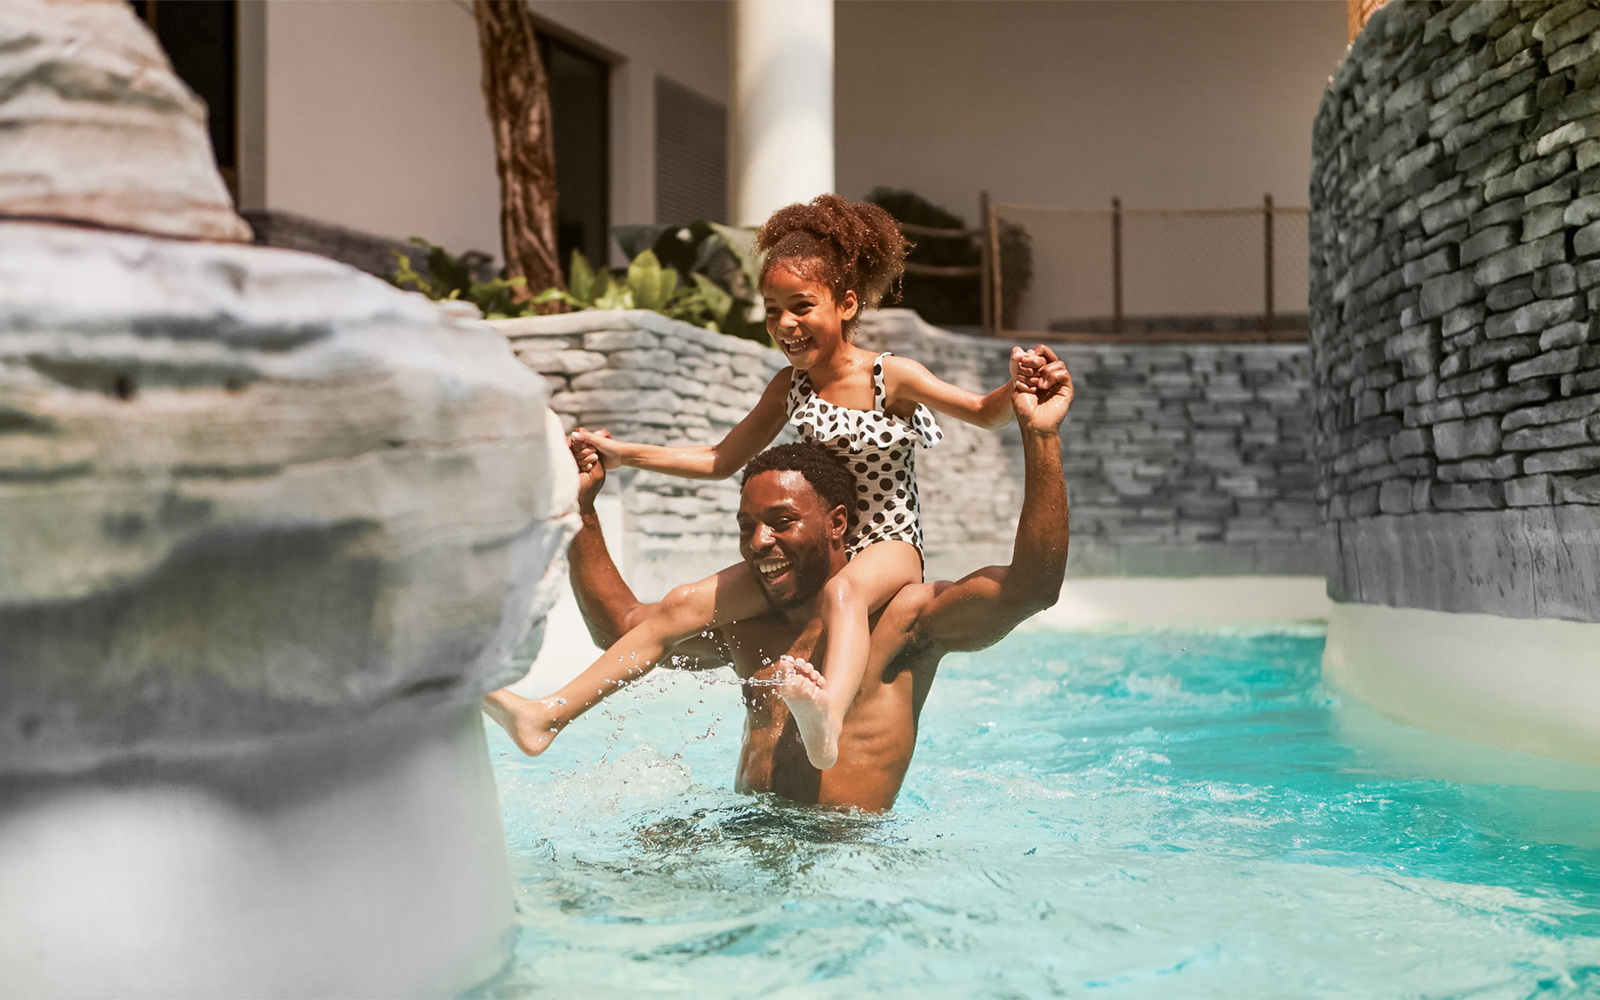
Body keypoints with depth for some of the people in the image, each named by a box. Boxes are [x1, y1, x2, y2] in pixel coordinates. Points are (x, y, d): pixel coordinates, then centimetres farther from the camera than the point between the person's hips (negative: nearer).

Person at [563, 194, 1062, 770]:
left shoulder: (893, 378, -8)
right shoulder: (789, 387, 7)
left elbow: (986, 414, -8)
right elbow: (720, 461, 16)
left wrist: (1017, 385, -31)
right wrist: (622, 454, 12)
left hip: (888, 547, -5)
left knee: (841, 591, -42)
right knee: (683, 605, -9)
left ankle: (829, 714, -69)